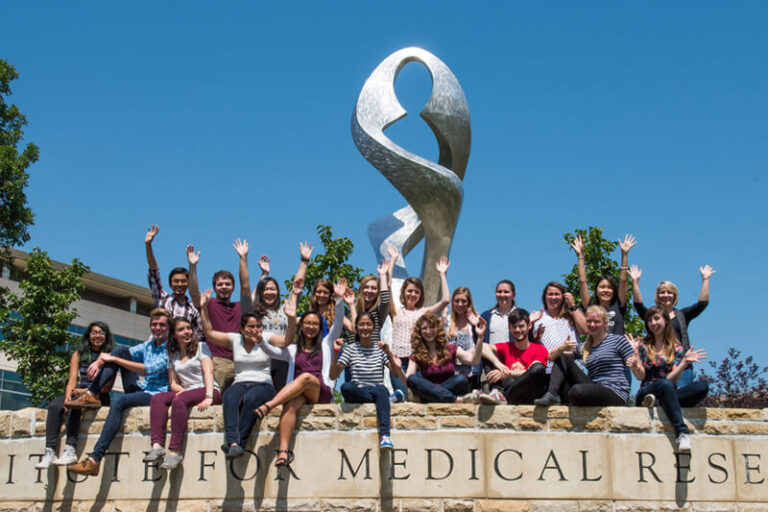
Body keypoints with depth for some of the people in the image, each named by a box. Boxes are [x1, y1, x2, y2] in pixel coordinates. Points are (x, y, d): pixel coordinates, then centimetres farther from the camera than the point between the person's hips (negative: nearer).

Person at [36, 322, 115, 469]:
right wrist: (67, 396, -18)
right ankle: (50, 451, -35)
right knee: (54, 406, -26)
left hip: (99, 397, -3)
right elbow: (72, 379, 2)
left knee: (73, 405, -34)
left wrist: (86, 391, -19)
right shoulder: (78, 355, 14)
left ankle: (70, 449, -42)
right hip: (78, 393, 4)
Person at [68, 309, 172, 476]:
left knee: (118, 402, -34)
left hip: (158, 394, -7)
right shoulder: (147, 346, 18)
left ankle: (95, 459, -38)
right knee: (121, 349, -3)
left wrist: (114, 359, -15)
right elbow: (120, 353, 9)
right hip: (140, 390, 7)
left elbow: (149, 370, -17)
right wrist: (99, 361, -13)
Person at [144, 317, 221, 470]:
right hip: (186, 392, 5)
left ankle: (175, 451, -41)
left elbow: (208, 372, -6)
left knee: (179, 400, -34)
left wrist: (209, 397, -21)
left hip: (208, 390, -5)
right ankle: (157, 445, -37)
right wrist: (182, 390, -9)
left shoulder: (201, 347, 8)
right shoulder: (173, 356, 20)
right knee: (157, 398, -22)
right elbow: (173, 383, 16)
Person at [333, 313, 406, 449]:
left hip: (378, 391, 0)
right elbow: (333, 375, 2)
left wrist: (389, 354, -11)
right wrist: (336, 353, -10)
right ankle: (386, 400, -21)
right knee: (345, 387, -34)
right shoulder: (351, 349, 11)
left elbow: (396, 374, 3)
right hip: (357, 394, 0)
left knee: (381, 390, -37)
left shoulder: (380, 349, 14)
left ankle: (384, 433, -48)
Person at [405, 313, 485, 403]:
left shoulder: (451, 349, 8)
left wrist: (480, 337, -21)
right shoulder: (416, 355, 8)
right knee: (412, 379, -29)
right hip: (430, 400, 1)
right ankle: (457, 399, -37)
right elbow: (407, 380, -4)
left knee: (461, 378, -29)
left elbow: (473, 360, -8)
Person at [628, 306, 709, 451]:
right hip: (646, 393, -2)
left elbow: (672, 378, -1)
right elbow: (641, 376, -1)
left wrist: (685, 361, -16)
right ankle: (681, 432, -43)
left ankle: (656, 400, -30)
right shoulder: (643, 346, 9)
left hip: (667, 394, 2)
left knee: (702, 387, -24)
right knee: (664, 384, -38)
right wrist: (635, 367, -23)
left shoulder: (677, 349, 11)